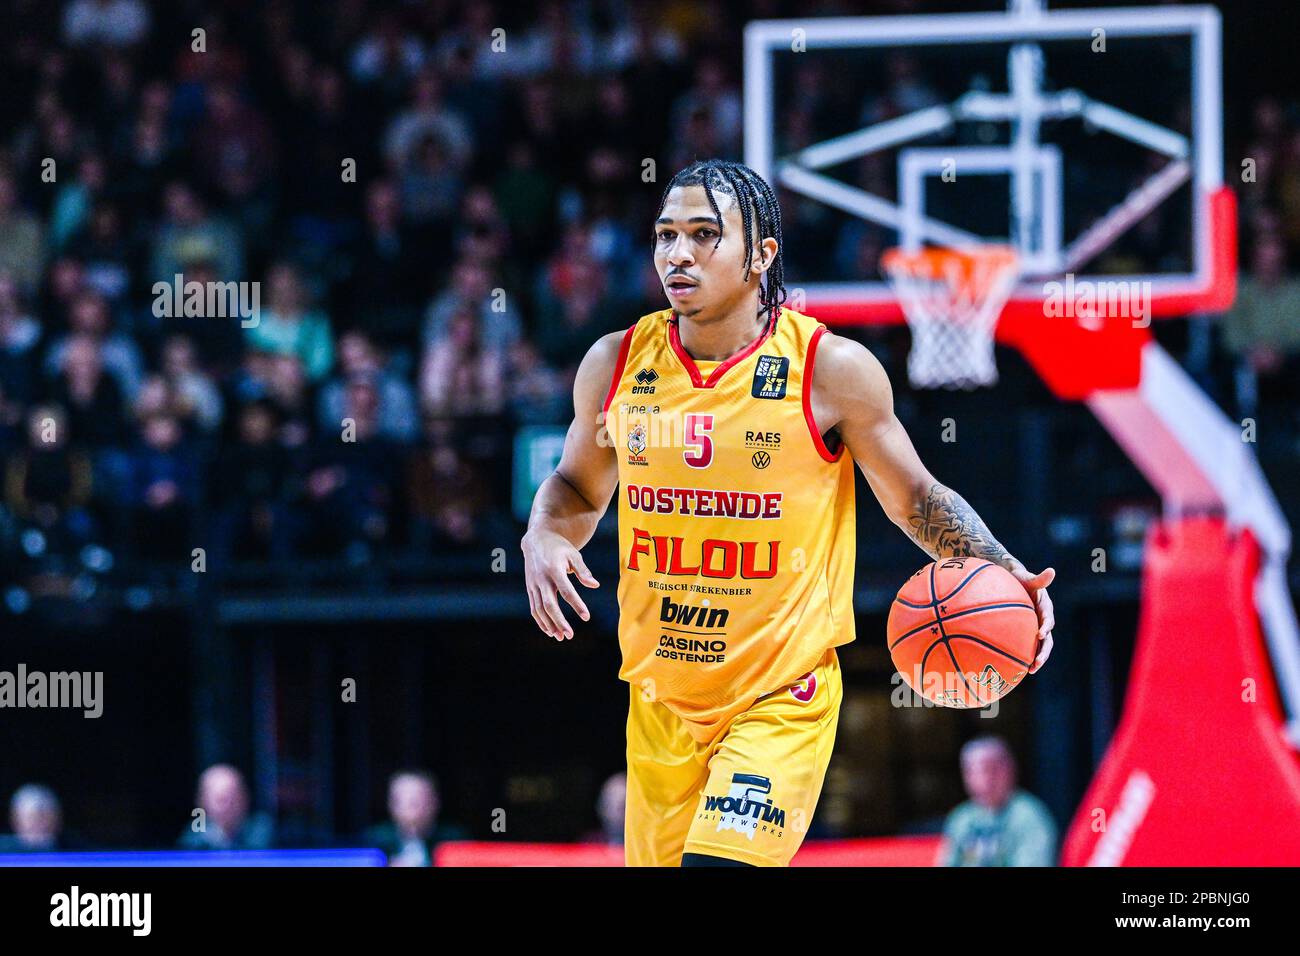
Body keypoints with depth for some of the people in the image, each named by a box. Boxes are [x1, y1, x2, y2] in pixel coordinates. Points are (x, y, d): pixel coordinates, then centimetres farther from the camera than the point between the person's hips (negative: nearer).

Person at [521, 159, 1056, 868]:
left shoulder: (832, 370, -8)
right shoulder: (615, 365, 1)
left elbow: (915, 498, 2)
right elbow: (578, 487, 18)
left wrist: (999, 571, -13)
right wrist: (544, 537, -3)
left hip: (783, 701, -4)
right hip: (660, 697, 4)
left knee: (721, 861, -24)